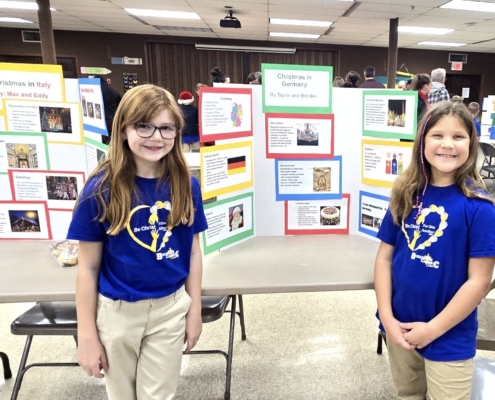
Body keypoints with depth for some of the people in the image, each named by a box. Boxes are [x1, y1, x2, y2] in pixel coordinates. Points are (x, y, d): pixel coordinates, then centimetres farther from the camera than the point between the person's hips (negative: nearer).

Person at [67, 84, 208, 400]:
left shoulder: (186, 185, -8)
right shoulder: (102, 188, -15)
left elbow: (193, 252, 1)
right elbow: (88, 267, -8)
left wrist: (195, 310, 5)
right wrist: (86, 334, -5)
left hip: (170, 308, 2)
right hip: (117, 311, -1)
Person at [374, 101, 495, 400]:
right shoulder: (406, 196, -3)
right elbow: (385, 257, -1)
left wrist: (433, 329, -13)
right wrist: (387, 317, -8)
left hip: (449, 339, -3)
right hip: (400, 330, 4)